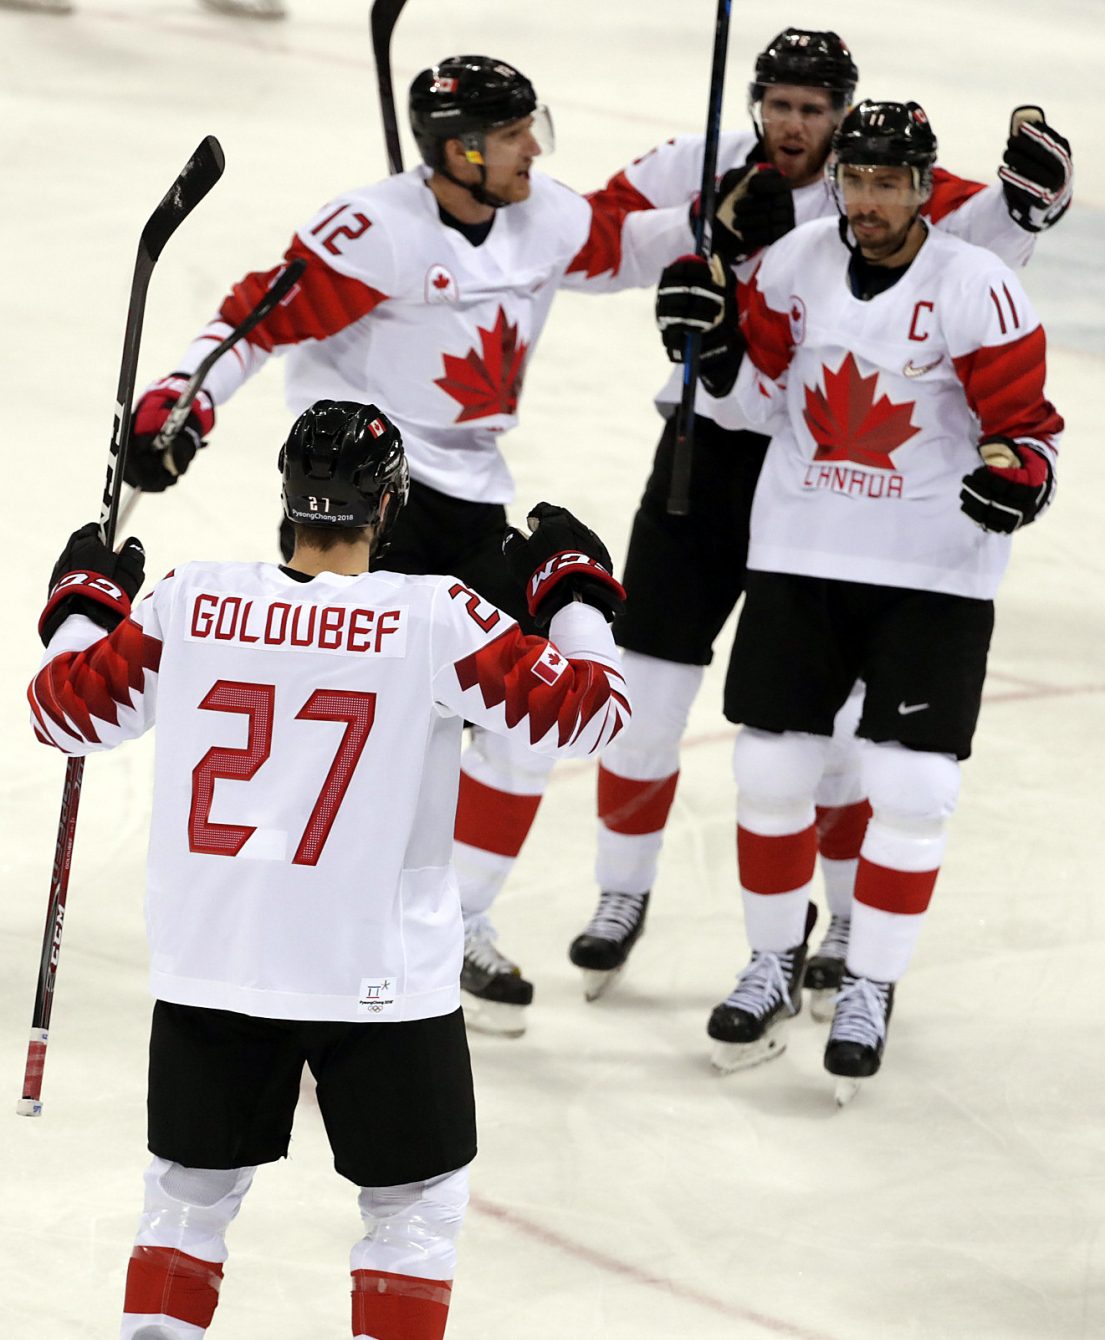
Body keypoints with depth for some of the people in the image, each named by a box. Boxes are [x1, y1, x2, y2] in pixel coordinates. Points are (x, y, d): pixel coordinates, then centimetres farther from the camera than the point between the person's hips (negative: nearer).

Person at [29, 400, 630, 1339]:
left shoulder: (189, 603, -5)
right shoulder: (432, 619, -13)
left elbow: (69, 711, 8)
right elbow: (584, 709, -7)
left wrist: (84, 600, 26)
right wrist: (573, 587, 9)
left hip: (209, 968, 3)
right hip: (378, 976, -3)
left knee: (192, 1188, 20)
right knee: (416, 1202, 13)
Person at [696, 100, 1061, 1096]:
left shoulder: (978, 291, -14)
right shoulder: (798, 263, -2)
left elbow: (1024, 421, -9)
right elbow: (763, 389, 10)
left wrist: (1020, 474, -30)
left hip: (937, 573, -3)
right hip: (800, 554, 3)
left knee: (910, 788, -5)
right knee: (772, 768, 5)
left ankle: (870, 987, 10)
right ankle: (775, 963, 24)